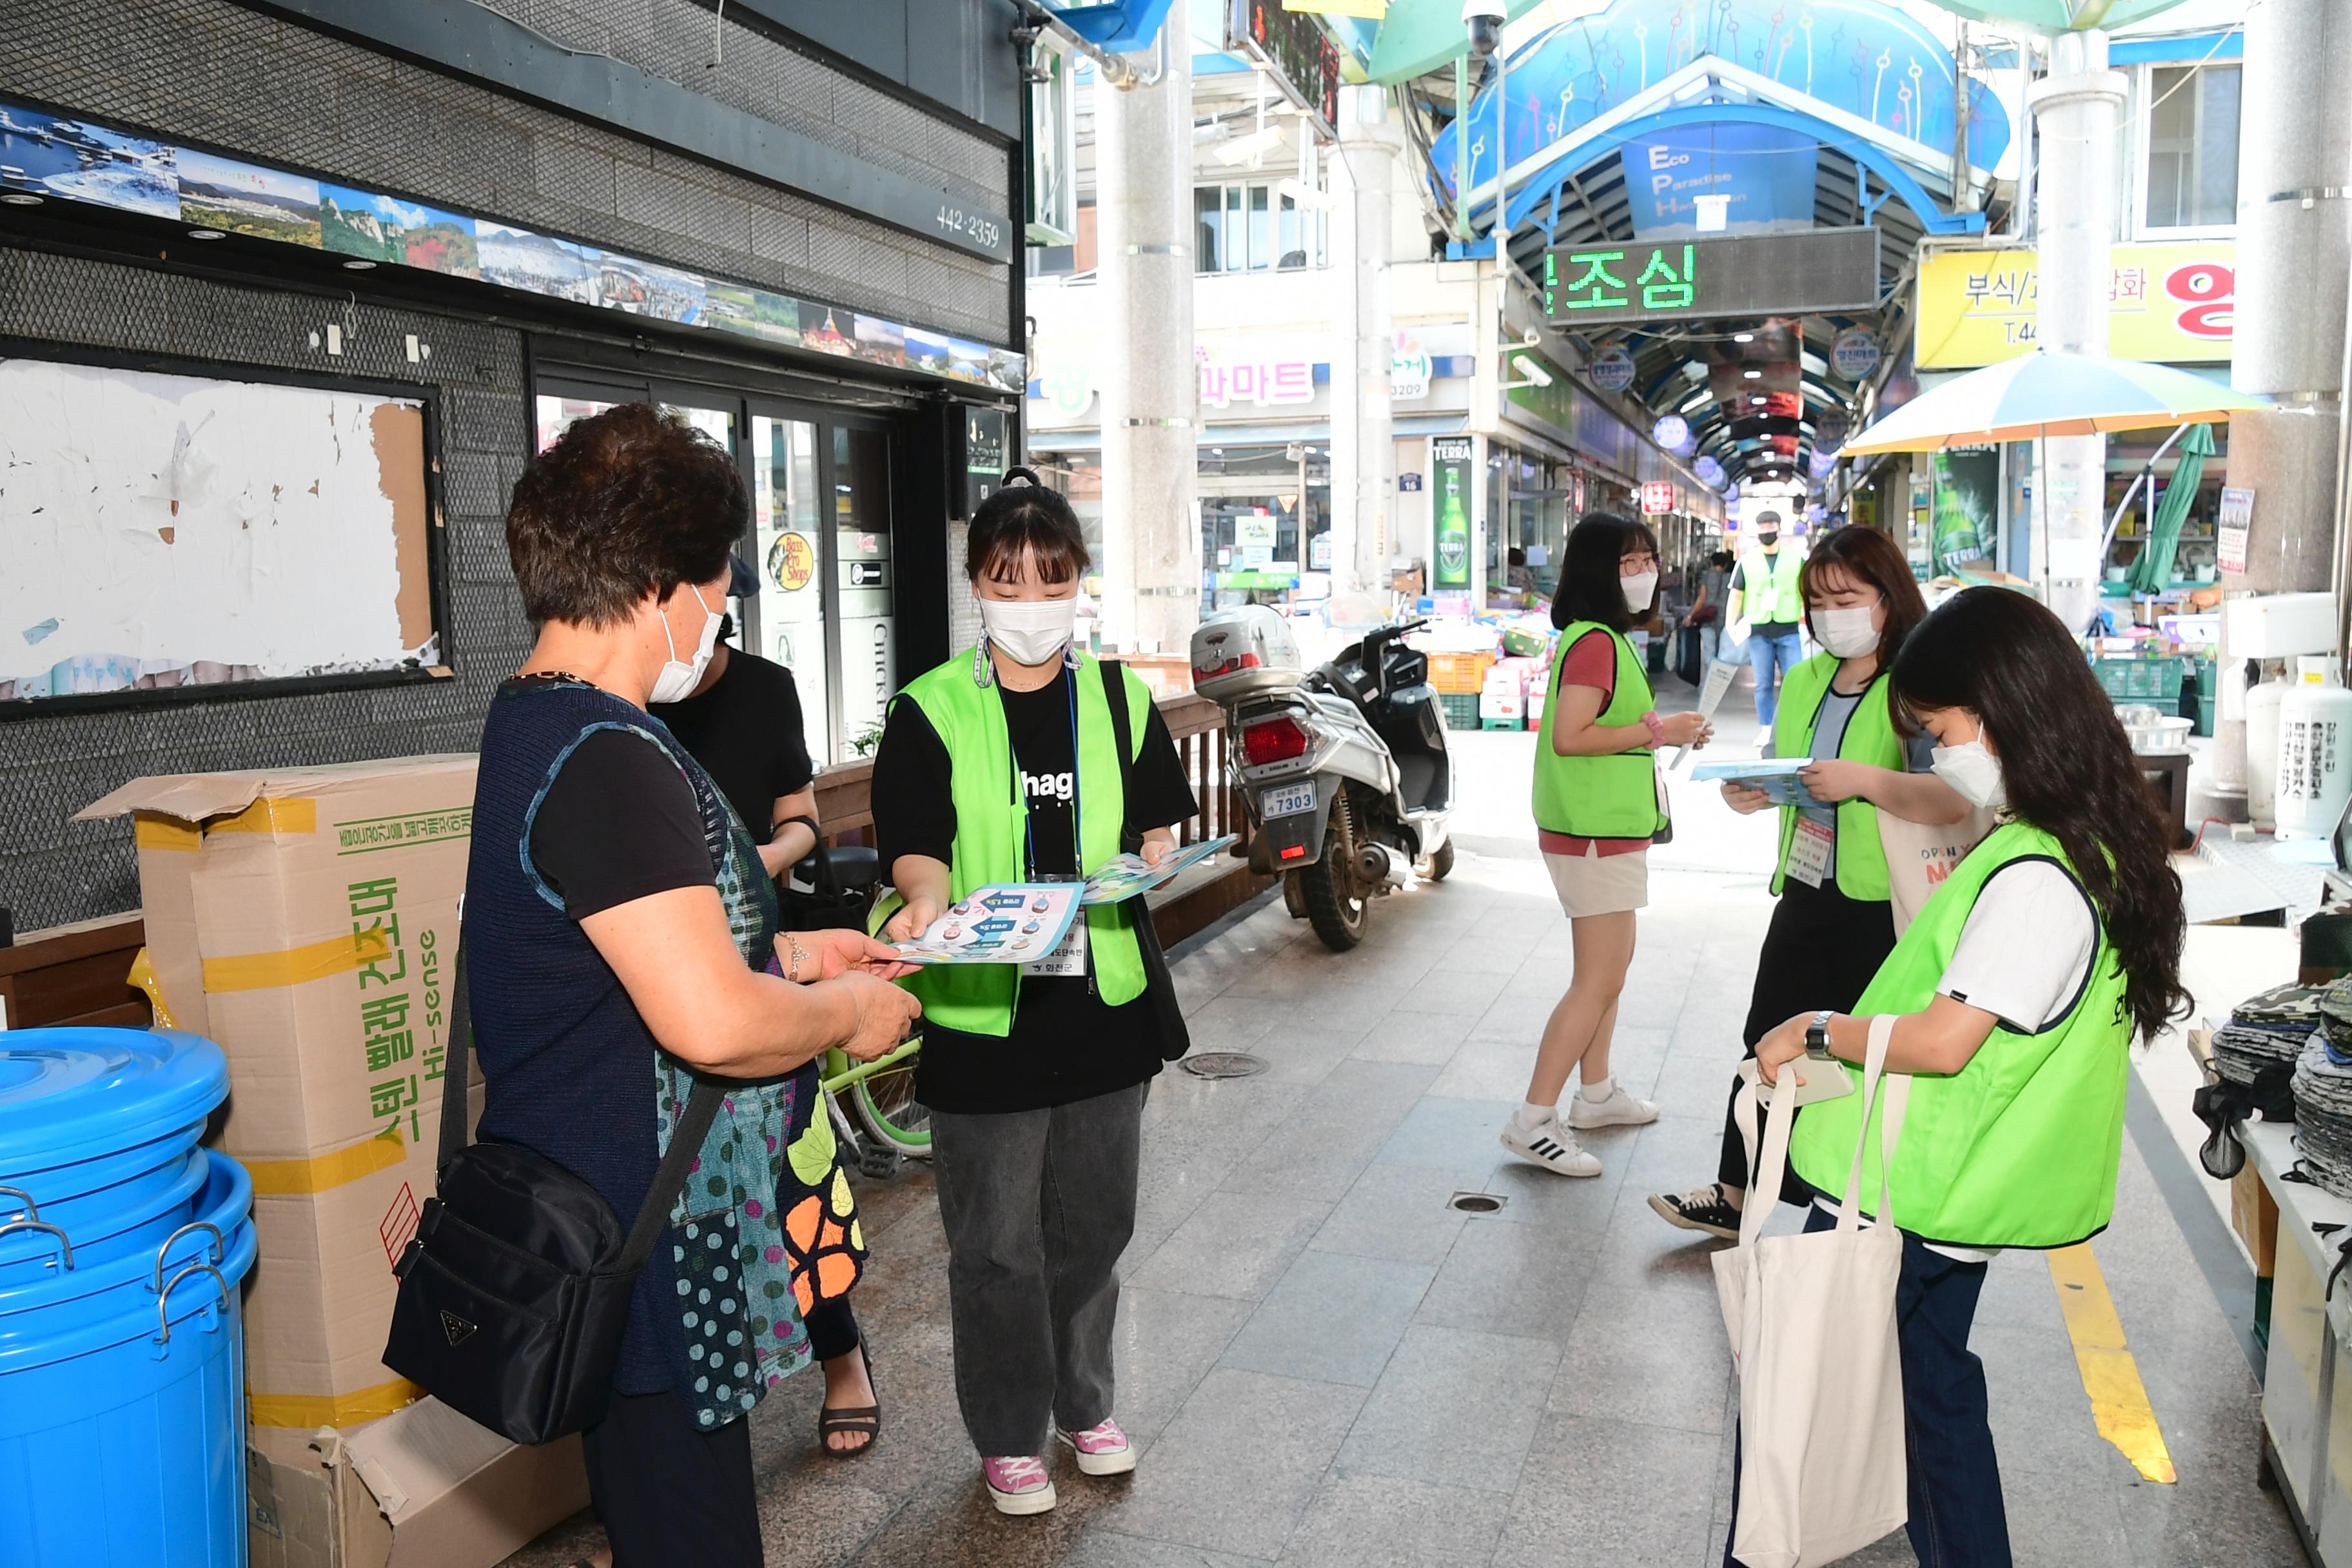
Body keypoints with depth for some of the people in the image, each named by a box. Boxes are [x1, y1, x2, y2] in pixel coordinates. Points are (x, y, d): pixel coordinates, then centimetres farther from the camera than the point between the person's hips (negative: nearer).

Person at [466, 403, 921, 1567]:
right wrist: (849, 1010, -12)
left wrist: (789, 952, 14)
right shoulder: (611, 760, -25)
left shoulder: (533, 725, 9)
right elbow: (712, 1023, -31)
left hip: (592, 1216, 10)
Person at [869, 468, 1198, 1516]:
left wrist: (1143, 863, -12)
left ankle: (1084, 1403, 38)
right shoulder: (931, 711, -5)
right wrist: (926, 902, -31)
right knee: (996, 1243, 7)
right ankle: (1008, 1436, 27)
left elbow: (1157, 830, 10)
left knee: (1092, 1225, 17)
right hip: (985, 1013, -3)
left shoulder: (1118, 701, 5)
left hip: (1104, 1005, 3)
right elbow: (916, 848, -10)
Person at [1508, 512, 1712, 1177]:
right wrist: (1658, 730, -20)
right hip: (1592, 832, -11)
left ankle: (1596, 1092, 34)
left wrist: (1663, 733, 6)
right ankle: (1533, 1121, -5)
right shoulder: (1595, 640, -18)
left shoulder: (1605, 638, 15)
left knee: (1611, 962, 21)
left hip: (1609, 828, 11)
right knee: (1600, 979, -9)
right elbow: (1569, 736, -27)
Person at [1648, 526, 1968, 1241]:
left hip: (1880, 910, -7)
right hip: (1805, 895, 7)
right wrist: (1752, 792, -1)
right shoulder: (1805, 681, 11)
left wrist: (1863, 780, -34)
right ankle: (1734, 1195, 29)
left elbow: (1956, 798, -26)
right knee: (1766, 1046, 15)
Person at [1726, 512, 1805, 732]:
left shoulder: (1797, 558, 7)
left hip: (1788, 630, 0)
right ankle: (1766, 730, 11)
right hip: (1758, 632, 1)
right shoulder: (1746, 563, 8)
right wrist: (1731, 627, -4)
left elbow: (1807, 593, 11)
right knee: (1764, 685, 4)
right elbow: (1736, 596, 8)